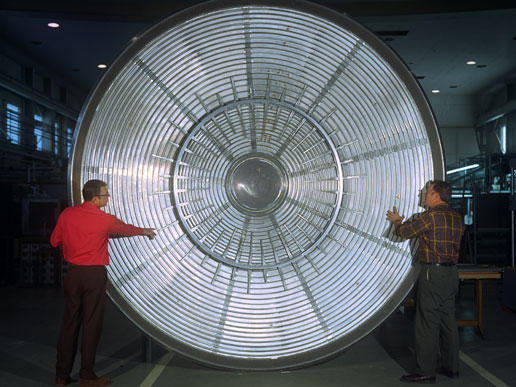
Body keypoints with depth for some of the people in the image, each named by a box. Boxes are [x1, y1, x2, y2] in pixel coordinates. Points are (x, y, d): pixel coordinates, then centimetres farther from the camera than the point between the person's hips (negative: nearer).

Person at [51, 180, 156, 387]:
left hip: (72, 273, 5)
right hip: (94, 275, -5)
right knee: (91, 325, 3)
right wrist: (145, 231, 28)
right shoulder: (105, 220, -9)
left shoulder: (67, 214, 0)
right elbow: (126, 229, 9)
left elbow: (54, 241, 10)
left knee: (69, 323, 11)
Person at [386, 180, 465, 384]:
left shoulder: (430, 216, -13)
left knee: (427, 323, -4)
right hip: (451, 273, 8)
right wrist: (402, 221, 31)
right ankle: (451, 367, 22)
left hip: (433, 273, -8)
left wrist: (396, 221, 19)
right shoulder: (457, 218, 11)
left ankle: (425, 371, 0)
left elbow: (404, 232, -4)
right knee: (448, 320, 14)